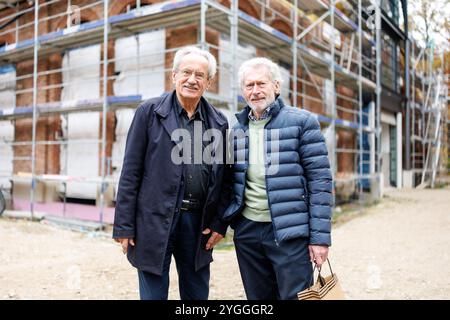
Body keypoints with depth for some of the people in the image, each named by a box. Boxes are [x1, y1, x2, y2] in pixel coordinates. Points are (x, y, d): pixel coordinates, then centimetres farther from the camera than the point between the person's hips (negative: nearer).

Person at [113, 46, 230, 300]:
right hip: (155, 219, -3)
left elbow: (222, 176, 10)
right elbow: (131, 172, -4)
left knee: (198, 294, 15)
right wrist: (124, 226, -7)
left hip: (199, 222, 3)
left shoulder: (219, 122, 7)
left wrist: (220, 223, 3)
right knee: (153, 293, 8)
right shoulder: (150, 111, -2)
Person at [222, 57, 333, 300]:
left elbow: (320, 180, -8)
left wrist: (320, 236, -12)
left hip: (290, 231, -4)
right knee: (257, 298, 15)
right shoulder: (237, 129, 10)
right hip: (247, 231, 5)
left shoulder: (302, 121, -4)